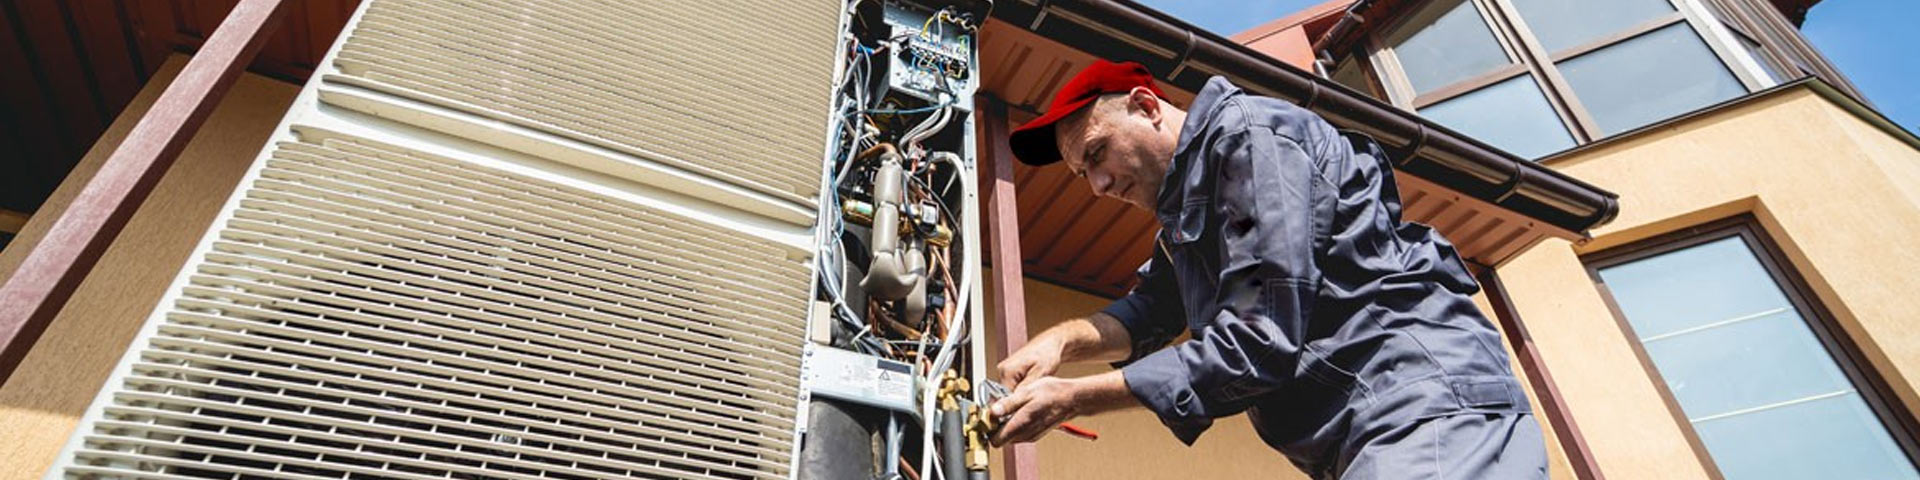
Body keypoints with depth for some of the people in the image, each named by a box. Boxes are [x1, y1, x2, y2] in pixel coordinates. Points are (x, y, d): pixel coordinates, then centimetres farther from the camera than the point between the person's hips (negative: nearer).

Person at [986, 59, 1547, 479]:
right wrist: (1064, 339, -6)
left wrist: (1075, 399, -19)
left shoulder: (1248, 132, -13)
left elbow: (1263, 338, -21)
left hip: (1420, 403, -9)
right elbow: (1152, 311, 15)